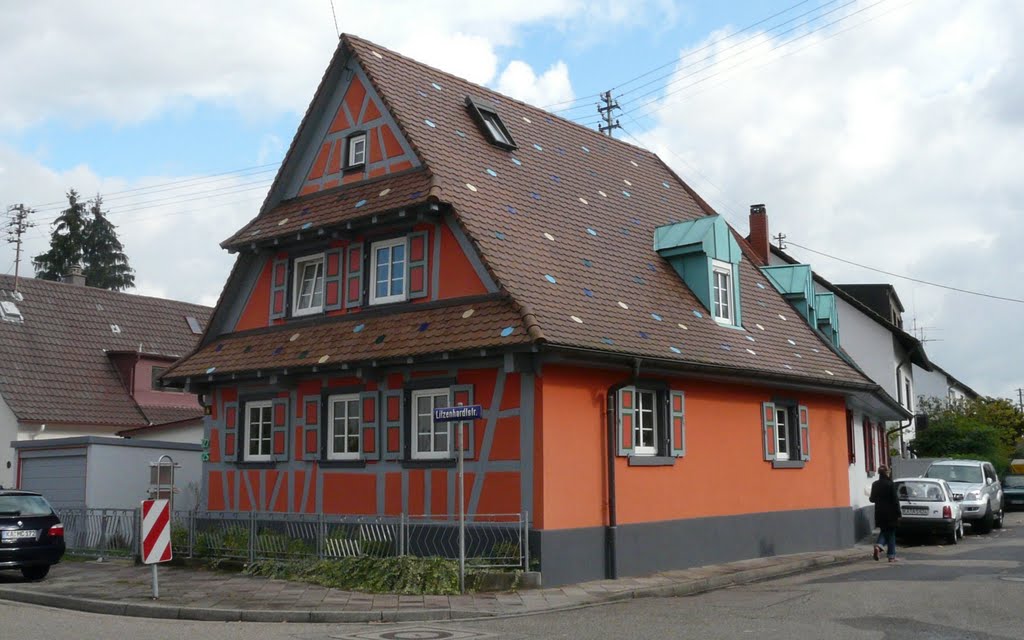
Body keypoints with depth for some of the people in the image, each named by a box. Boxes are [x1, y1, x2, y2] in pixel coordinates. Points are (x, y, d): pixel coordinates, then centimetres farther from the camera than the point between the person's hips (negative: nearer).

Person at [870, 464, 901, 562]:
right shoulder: (890, 484, -13)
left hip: (880, 513, 4)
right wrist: (898, 514, -8)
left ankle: (878, 546, -8)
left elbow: (872, 499, 7)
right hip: (890, 513, -4)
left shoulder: (875, 485, 1)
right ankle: (891, 556, 9)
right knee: (891, 534, 7)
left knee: (883, 531, 18)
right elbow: (895, 500, -13)